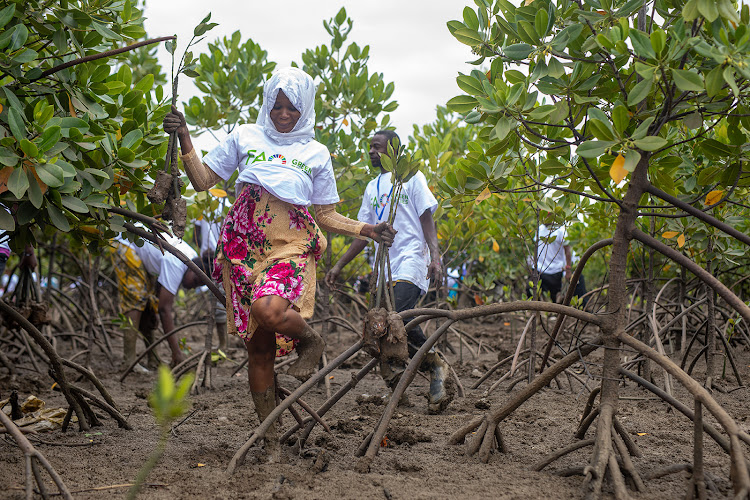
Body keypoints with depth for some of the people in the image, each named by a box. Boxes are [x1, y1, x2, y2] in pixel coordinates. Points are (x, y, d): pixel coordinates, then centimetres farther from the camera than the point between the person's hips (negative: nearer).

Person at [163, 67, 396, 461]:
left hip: (291, 243, -2)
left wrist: (365, 230, 2)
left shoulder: (316, 153, 16)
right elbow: (202, 181, 13)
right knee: (258, 346, 0)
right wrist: (185, 140, 1)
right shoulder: (245, 136, 16)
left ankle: (310, 341, 1)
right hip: (244, 244, 2)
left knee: (268, 310, -33)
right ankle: (271, 439, 10)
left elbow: (327, 216, 16)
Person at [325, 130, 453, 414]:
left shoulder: (411, 177, 6)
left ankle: (436, 366, -7)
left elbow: (427, 219, 0)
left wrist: (435, 255, -15)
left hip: (411, 258, -6)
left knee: (398, 314, -26)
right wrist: (339, 266, 18)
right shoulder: (372, 188, 22)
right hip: (384, 266, 6)